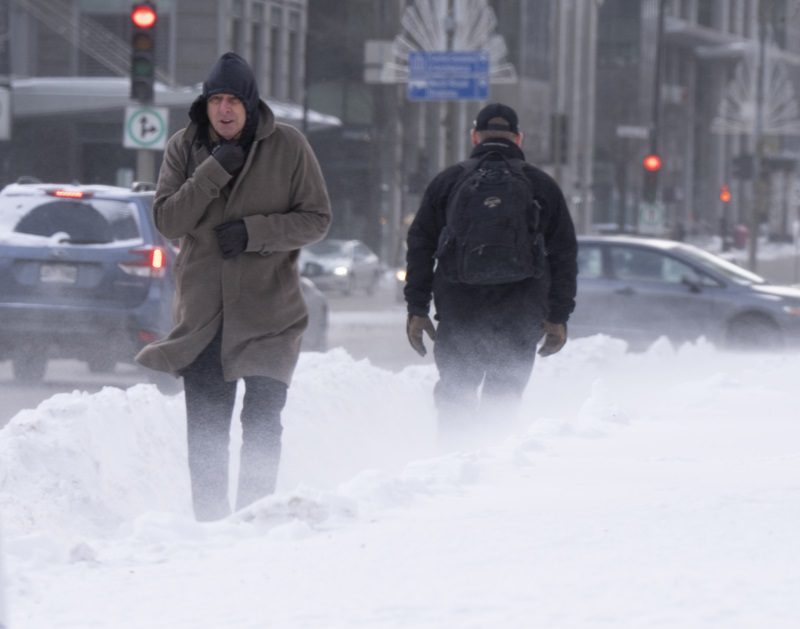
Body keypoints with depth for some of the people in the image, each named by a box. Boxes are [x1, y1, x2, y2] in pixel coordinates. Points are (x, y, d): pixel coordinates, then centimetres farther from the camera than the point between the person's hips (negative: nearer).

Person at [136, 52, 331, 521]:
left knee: (262, 423, -2)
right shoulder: (185, 147, 2)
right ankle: (209, 520, 13)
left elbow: (317, 219, -3)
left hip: (268, 309, -2)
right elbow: (167, 219, -7)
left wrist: (254, 232, -16)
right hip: (202, 311, 2)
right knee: (205, 429, 4)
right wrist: (213, 173, -18)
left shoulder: (288, 146, -5)